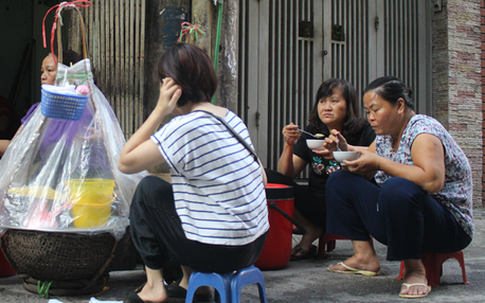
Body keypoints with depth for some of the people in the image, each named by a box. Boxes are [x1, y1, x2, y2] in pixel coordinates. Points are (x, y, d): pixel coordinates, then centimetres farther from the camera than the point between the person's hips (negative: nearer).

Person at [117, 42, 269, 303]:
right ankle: (192, 281, 26)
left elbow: (124, 163, -11)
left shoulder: (182, 128, -19)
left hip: (218, 252, -8)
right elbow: (262, 178, 11)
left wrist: (159, 111, -12)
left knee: (147, 189, 9)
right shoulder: (232, 118, 5)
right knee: (177, 189, 25)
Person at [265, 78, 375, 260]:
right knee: (267, 177, -11)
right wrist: (289, 146, -13)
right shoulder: (311, 132, 8)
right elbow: (286, 175, 4)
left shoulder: (364, 132, -3)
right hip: (318, 207, 4)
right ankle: (311, 230, -2)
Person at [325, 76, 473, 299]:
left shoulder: (423, 131, -17)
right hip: (396, 222, 9)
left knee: (397, 188, -39)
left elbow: (432, 180, -34)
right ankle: (365, 255, -1)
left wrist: (379, 162, -26)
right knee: (340, 180, 5)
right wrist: (346, 150, -5)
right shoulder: (386, 134, 7)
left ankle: (414, 268, -20)